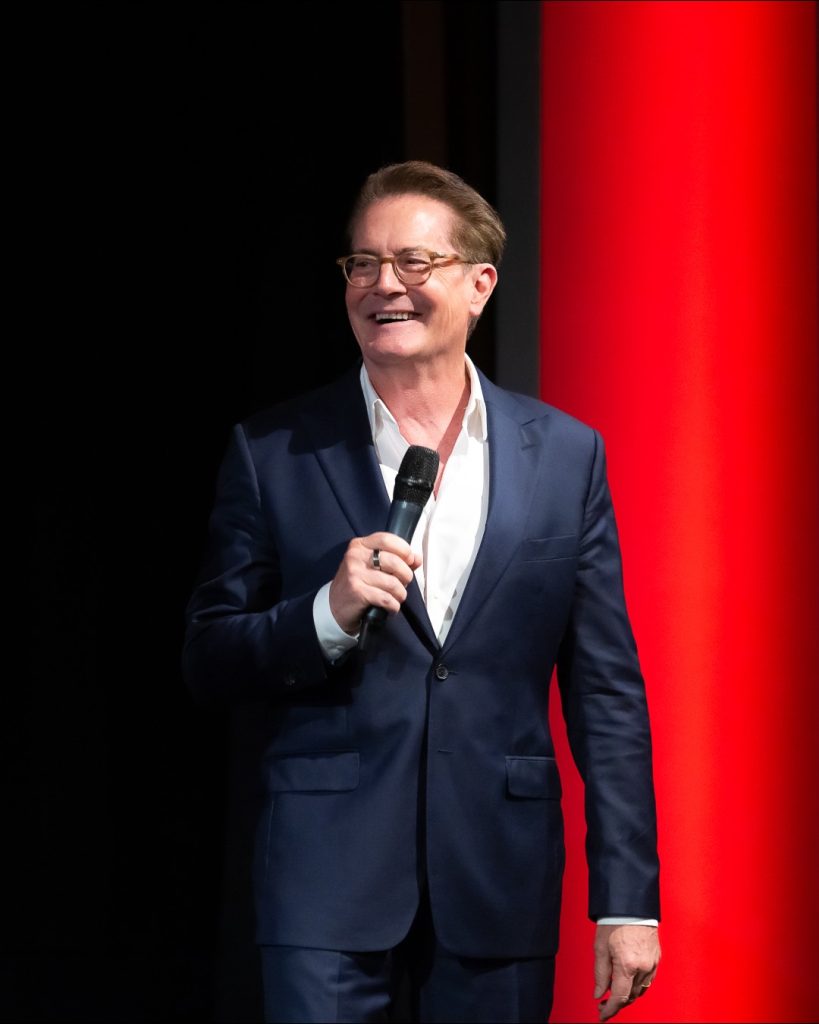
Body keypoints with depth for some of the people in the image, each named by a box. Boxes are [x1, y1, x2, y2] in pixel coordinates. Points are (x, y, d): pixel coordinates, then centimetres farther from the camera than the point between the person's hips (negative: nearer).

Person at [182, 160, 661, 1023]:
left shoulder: (566, 457, 6)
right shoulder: (273, 455, 3)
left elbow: (605, 692, 5)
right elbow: (208, 663, 4)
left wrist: (627, 899, 0)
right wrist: (327, 614, -16)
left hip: (500, 883, 1)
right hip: (329, 878, -1)